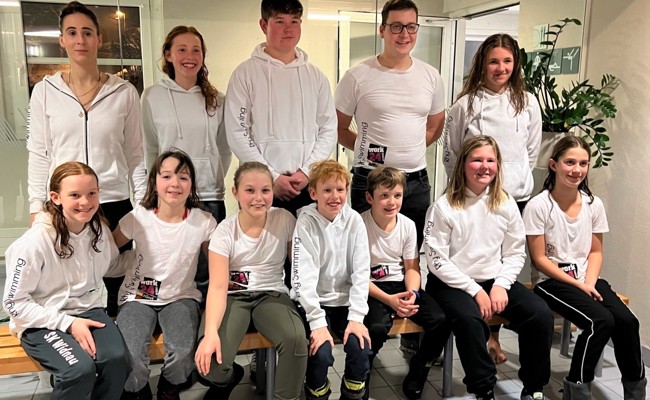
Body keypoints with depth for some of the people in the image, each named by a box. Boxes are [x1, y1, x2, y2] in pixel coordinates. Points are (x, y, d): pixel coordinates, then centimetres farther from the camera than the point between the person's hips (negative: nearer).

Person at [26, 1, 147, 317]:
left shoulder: (124, 92, 2)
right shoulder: (45, 91, 3)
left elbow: (135, 154, 5)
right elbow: (38, 155, 5)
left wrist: (145, 206, 2)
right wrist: (37, 209, 0)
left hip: (115, 206, 0)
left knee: (113, 287, 4)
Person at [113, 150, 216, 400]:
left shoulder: (204, 222, -9)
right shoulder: (137, 218, -10)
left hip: (181, 297, 0)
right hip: (138, 297, 0)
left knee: (184, 353, -27)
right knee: (129, 357, -25)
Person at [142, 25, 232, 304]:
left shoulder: (216, 99, 6)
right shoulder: (153, 96, 1)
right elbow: (148, 149, 5)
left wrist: (215, 180, 6)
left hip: (210, 197, 1)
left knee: (206, 273, 5)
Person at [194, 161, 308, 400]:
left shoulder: (285, 221, -6)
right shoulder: (225, 231, -9)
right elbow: (218, 286, -18)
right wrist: (210, 333, -33)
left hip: (271, 295, 1)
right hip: (233, 297, 0)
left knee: (296, 338, -32)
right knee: (211, 362, -24)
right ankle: (229, 379, 15)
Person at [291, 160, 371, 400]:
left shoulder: (354, 221, -6)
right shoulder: (306, 224, -12)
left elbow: (361, 271, -7)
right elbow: (303, 276, -18)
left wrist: (357, 316, -15)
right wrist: (317, 322, -24)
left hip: (345, 300, 2)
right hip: (313, 302, -2)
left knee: (360, 347, -18)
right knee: (321, 352, -22)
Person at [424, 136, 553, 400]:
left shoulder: (506, 203, 4)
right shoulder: (444, 206, -9)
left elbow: (515, 253, 7)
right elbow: (437, 261, -11)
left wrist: (501, 285, -10)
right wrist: (475, 290, -14)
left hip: (495, 280, 5)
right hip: (453, 283, -4)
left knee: (542, 315, -15)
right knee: (469, 320, -34)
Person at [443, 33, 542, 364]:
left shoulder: (527, 103, 5)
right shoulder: (466, 104, -1)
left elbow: (532, 151, 12)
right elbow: (450, 153, 4)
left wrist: (516, 180, 10)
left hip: (514, 197, 3)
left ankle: (493, 335, 24)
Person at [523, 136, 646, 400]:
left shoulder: (594, 204, 3)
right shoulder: (538, 206, -12)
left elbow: (596, 251, 9)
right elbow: (540, 259, -10)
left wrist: (589, 283, -9)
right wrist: (577, 284, -14)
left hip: (588, 279, 5)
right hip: (553, 281, -5)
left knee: (627, 320, -19)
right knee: (602, 320, -26)